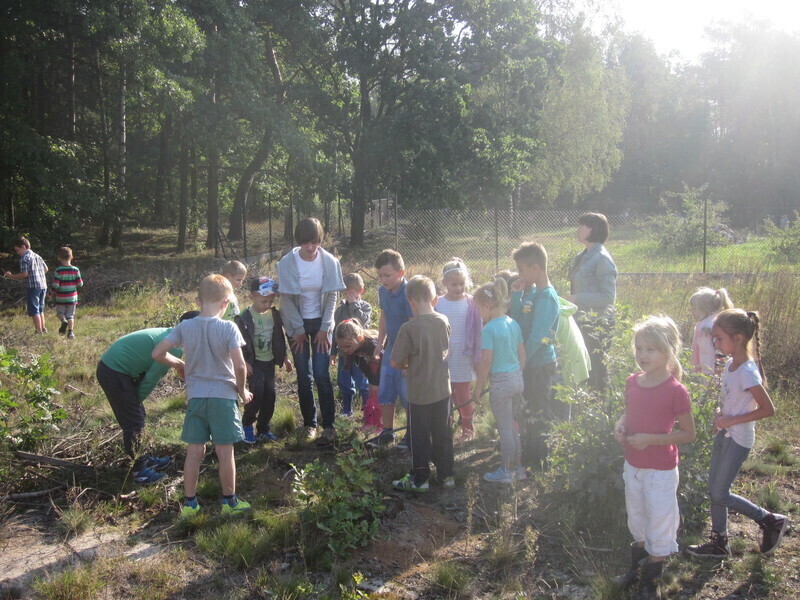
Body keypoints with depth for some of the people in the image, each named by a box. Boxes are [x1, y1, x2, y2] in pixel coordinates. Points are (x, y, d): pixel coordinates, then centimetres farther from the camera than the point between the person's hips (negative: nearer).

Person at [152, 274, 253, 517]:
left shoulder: (185, 327, -3)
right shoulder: (228, 328, -14)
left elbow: (157, 353, -3)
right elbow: (240, 365, -20)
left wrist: (179, 365, 14)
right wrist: (242, 390, -3)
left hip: (195, 397, 3)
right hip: (223, 397, -3)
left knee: (194, 451, 13)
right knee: (225, 452, 7)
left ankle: (189, 502, 22)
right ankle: (229, 501, 20)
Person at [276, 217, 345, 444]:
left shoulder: (330, 261, -10)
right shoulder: (287, 263, -12)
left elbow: (331, 296, -4)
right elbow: (286, 299, -8)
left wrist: (324, 328, -7)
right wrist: (299, 330, -7)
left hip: (321, 323, 0)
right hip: (297, 324, 0)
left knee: (322, 375, -7)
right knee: (303, 376, 4)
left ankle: (329, 425, 2)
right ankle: (309, 423, 18)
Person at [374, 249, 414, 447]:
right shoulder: (383, 291, 1)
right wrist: (380, 344, 15)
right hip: (391, 349, 8)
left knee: (406, 394, 1)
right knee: (385, 392, 13)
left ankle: (412, 434, 19)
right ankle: (387, 431, 29)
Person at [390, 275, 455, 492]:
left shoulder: (408, 329, -21)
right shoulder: (443, 322, -5)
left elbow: (395, 363, -14)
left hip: (419, 394, -5)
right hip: (443, 390, 5)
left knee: (419, 437, 10)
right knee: (443, 434, 17)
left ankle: (419, 479, 22)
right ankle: (446, 474, 28)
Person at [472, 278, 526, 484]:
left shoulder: (489, 329, -18)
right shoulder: (513, 324, 4)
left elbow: (486, 362, -19)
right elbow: (522, 354, 10)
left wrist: (478, 388, -10)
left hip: (500, 382, -8)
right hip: (517, 379, 8)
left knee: (505, 429, 6)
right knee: (511, 426, 20)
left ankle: (507, 472, 19)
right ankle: (518, 468, 30)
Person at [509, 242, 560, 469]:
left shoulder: (546, 297, -22)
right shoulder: (531, 291, 4)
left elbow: (536, 337, -23)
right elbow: (517, 320, 8)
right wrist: (517, 294, -3)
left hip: (540, 365, -8)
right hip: (529, 362, 9)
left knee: (537, 413, 6)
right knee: (528, 410, 20)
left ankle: (538, 459, 21)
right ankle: (529, 452, 36)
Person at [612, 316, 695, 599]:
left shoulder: (675, 391, -21)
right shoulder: (633, 382, -3)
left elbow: (688, 434, -15)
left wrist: (650, 439, -25)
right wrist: (620, 425, -9)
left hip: (660, 471, -6)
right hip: (632, 466, 6)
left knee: (658, 528, 11)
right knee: (637, 523, 24)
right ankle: (637, 569, 45)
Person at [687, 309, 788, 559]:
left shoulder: (747, 372, -24)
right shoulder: (730, 365, 2)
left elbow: (768, 409, -23)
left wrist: (731, 420, -20)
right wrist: (721, 415, 2)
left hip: (738, 439, -9)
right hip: (724, 434, 9)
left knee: (720, 493, 2)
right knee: (714, 490, 14)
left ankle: (771, 521, 20)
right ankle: (719, 543, 27)